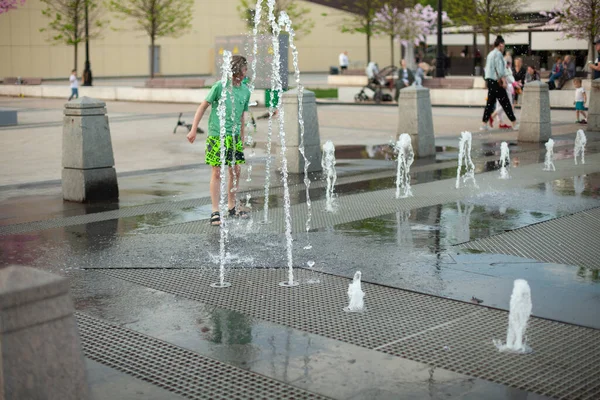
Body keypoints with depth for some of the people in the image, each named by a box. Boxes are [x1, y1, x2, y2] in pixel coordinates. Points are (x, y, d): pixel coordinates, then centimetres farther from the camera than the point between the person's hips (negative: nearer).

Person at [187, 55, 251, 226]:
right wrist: (193, 130, -7)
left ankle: (231, 207, 24)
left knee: (235, 171, 8)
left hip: (234, 136, 5)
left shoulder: (245, 91, 6)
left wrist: (242, 138, 20)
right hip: (217, 135, -5)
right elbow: (203, 107, -4)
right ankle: (215, 211, 3)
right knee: (217, 172, -3)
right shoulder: (219, 86, -9)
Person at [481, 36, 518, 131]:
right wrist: (503, 81, -17)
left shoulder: (490, 54, 17)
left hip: (489, 80, 9)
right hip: (496, 81, -9)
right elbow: (499, 69, -18)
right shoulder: (498, 53, -11)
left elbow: (487, 69, 20)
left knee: (490, 103, 9)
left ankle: (484, 124, 5)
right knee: (505, 102, -4)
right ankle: (514, 123, 0)